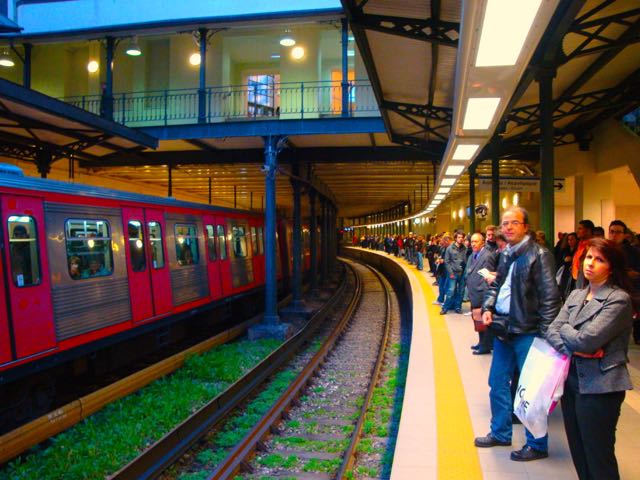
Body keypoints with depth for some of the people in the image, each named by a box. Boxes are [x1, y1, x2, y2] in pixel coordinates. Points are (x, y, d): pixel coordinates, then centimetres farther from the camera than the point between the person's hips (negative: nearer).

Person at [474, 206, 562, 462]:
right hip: (503, 328, 8)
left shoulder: (539, 255, -13)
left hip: (527, 332, -8)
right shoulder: (506, 254, 10)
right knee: (498, 383, 17)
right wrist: (488, 308, 4)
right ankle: (500, 433, 34)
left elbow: (550, 297, -16)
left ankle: (537, 445, 20)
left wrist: (544, 333, -17)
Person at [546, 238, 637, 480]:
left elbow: (586, 340, -21)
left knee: (598, 459, 5)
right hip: (572, 381, 7)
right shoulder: (576, 295, 9)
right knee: (578, 453, 17)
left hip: (599, 388, -7)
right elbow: (551, 331, 2)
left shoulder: (619, 299, -13)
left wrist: (565, 329, -2)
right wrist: (574, 349, -15)